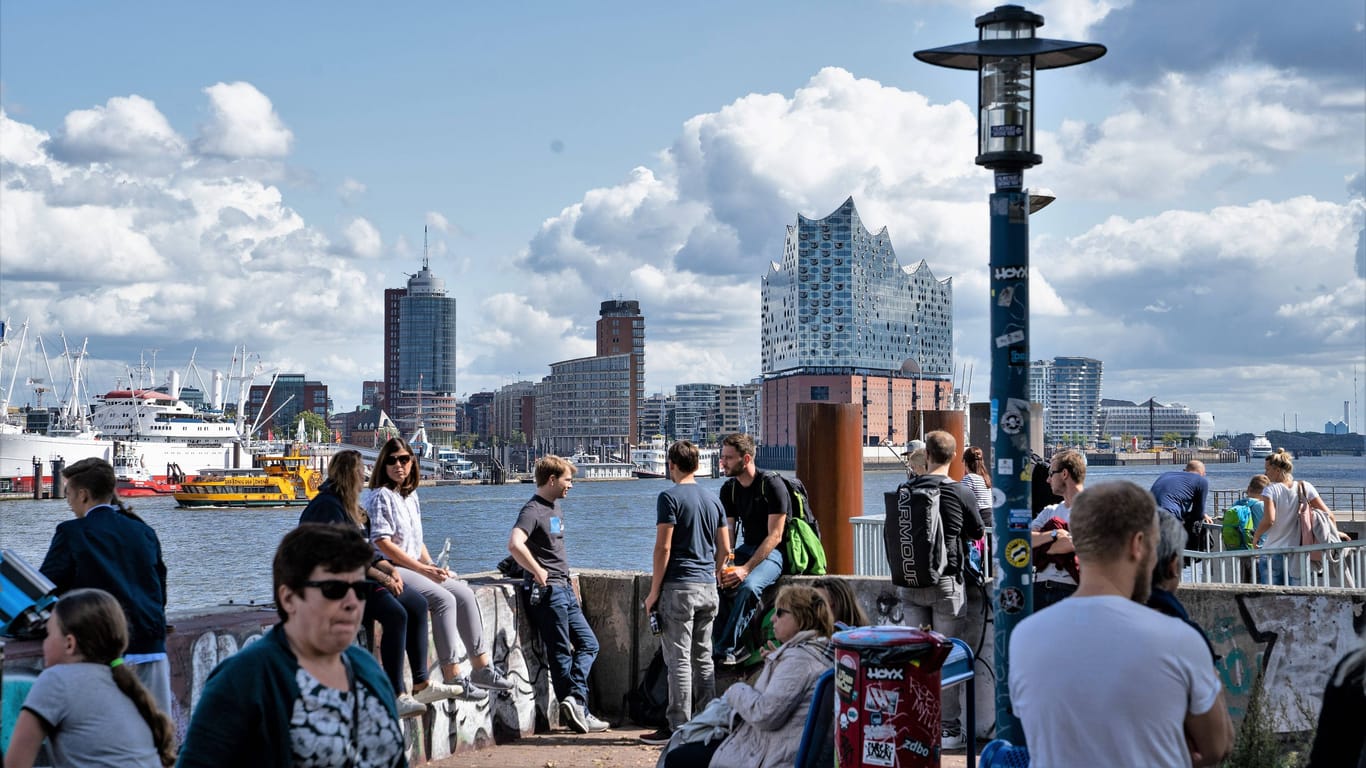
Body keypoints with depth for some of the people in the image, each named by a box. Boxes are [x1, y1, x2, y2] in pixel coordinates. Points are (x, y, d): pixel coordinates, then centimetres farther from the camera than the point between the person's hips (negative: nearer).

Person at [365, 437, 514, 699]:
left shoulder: (410, 496, 18)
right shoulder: (380, 496, -9)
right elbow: (382, 542, -17)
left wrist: (433, 567, 5)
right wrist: (423, 569, -17)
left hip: (414, 569, 9)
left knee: (464, 594, -2)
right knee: (444, 599, -25)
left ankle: (482, 668, 2)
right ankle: (452, 677, -24)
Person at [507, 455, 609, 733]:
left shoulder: (556, 507, 15)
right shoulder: (533, 510, -15)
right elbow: (515, 544, -32)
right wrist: (538, 572, -24)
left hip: (564, 589, 10)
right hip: (547, 591, -10)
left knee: (588, 644, 8)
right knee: (561, 653, -4)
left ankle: (574, 703, 1)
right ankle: (577, 705, 0)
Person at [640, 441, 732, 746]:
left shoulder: (670, 497, -9)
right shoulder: (713, 498, 12)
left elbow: (664, 547, -13)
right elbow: (725, 548, 14)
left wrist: (654, 591, -8)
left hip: (679, 586, -7)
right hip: (708, 588, 7)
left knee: (679, 660, -4)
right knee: (703, 658, 13)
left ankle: (679, 728, -2)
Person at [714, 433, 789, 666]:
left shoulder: (772, 485, -16)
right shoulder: (729, 489, 6)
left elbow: (775, 536, -20)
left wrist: (746, 569, -29)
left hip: (775, 552, -7)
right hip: (748, 548, 7)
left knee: (748, 585, -35)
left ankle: (724, 648, -27)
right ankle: (738, 646, -16)